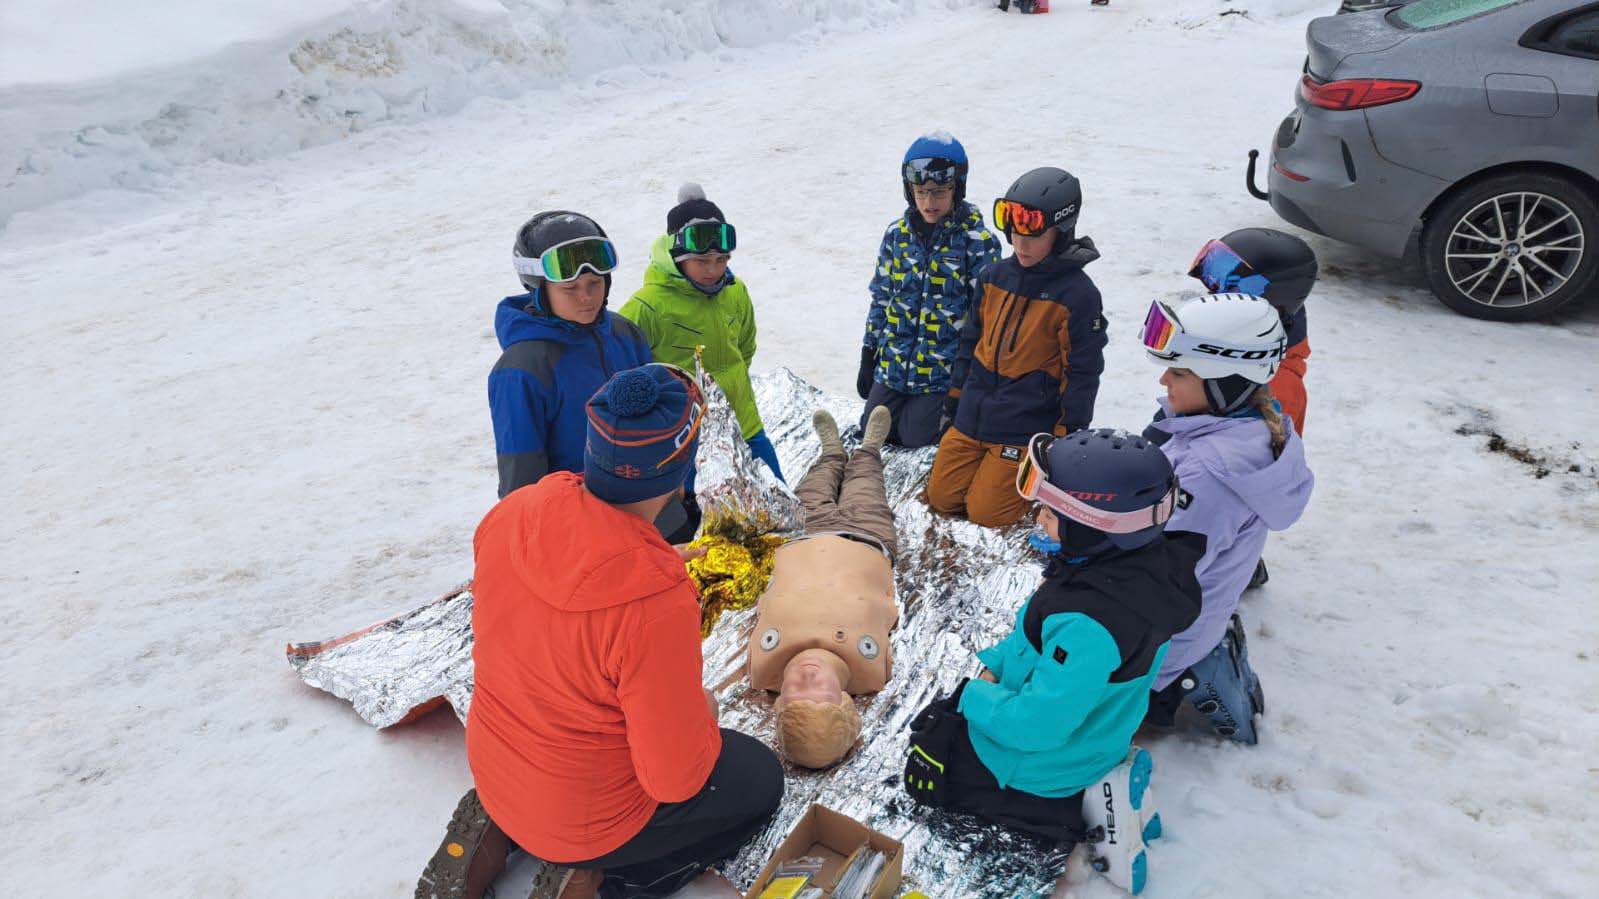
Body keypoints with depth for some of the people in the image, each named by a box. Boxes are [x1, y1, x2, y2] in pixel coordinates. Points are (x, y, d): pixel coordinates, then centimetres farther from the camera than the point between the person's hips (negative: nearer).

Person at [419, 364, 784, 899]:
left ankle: (499, 833, 18)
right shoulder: (658, 603, -37)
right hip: (585, 818, -5)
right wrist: (703, 713, -3)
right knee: (761, 778, 15)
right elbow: (675, 778, -24)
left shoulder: (511, 513, -17)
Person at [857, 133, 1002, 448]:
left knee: (915, 439, -2)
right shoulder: (897, 233, 1)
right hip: (892, 364, 5)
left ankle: (951, 412, 26)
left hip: (945, 371, -4)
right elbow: (880, 298, 9)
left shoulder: (978, 242, -12)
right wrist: (867, 359, 9)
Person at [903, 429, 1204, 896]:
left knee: (924, 770, 7)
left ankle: (1084, 809, 0)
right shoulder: (1139, 559, -13)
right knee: (935, 718, 25)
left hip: (1050, 758, -9)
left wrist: (976, 698, -16)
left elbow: (1037, 725, -33)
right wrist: (998, 664, -4)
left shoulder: (1088, 626, -41)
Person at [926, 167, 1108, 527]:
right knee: (940, 498, 9)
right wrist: (955, 397, 14)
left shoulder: (1078, 294, -15)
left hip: (1025, 429, -6)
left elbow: (1083, 372, -12)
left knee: (985, 513, -2)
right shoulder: (996, 276, 2)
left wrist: (1067, 440, -10)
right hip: (973, 416, 6)